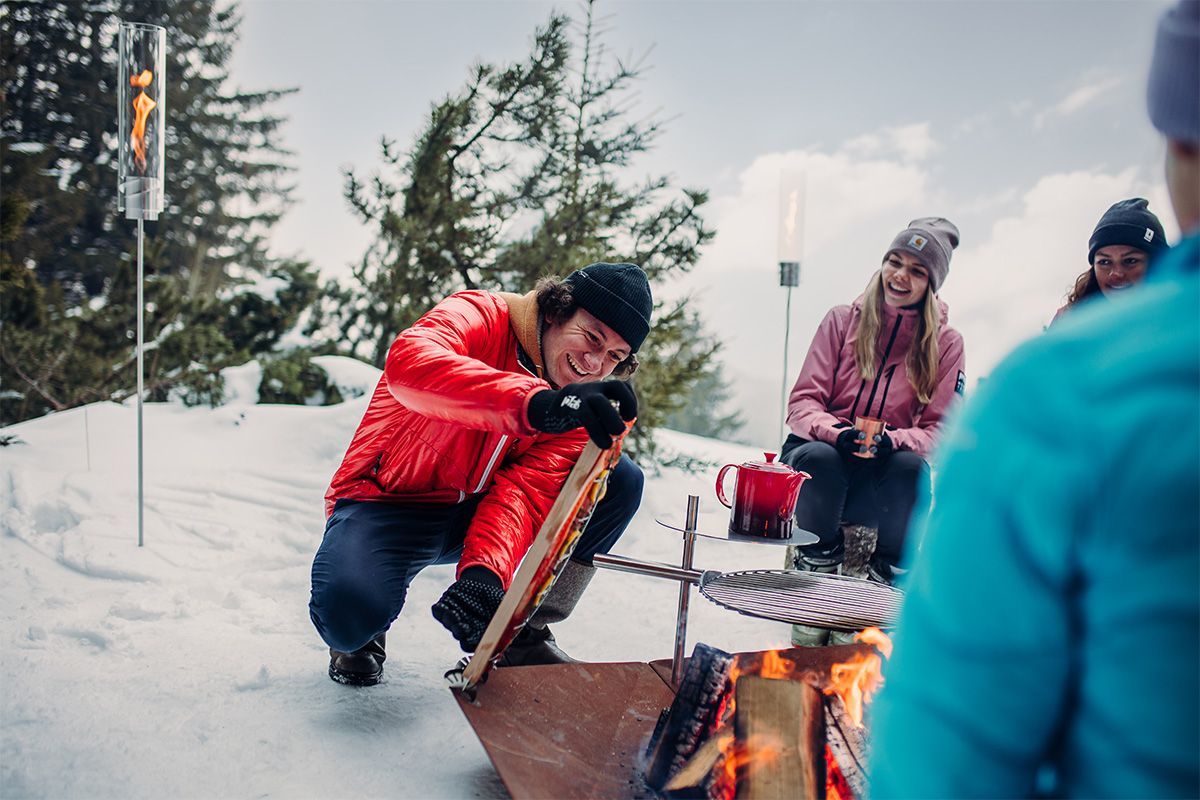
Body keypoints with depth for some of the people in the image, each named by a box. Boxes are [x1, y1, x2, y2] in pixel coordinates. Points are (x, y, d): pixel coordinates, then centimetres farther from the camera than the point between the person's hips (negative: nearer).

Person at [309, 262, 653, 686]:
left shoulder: (585, 404, -5)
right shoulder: (480, 317, -19)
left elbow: (525, 492, -18)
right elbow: (408, 363, -44)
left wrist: (485, 571, -38)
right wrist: (536, 404, -58)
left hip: (475, 515, 5)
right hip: (388, 504, -5)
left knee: (621, 479, -11)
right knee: (351, 611, -36)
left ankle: (519, 631, -4)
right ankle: (359, 636, 4)